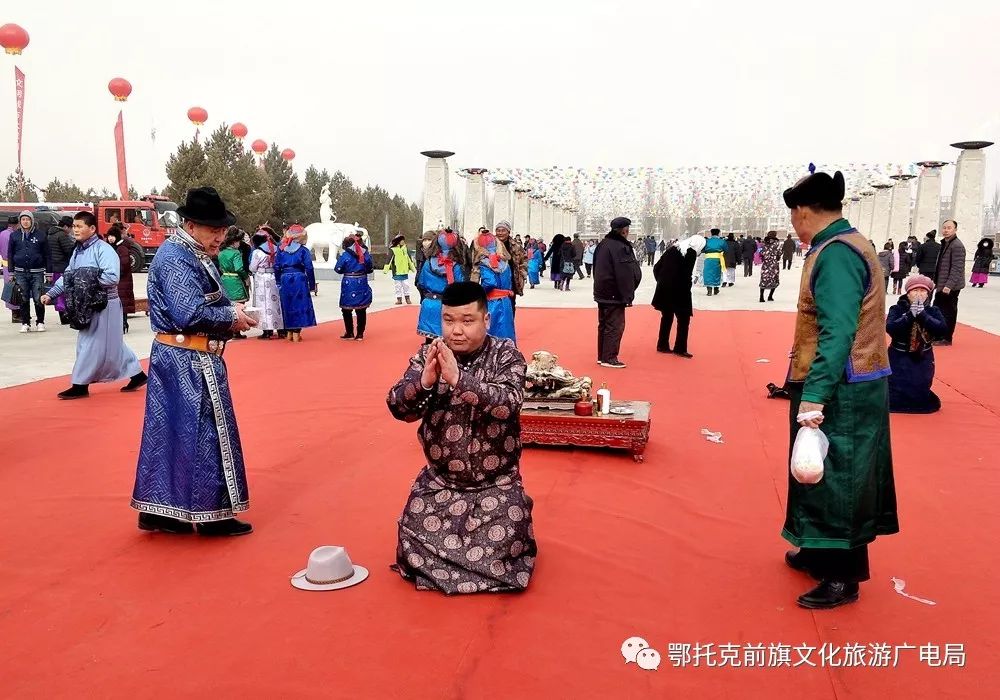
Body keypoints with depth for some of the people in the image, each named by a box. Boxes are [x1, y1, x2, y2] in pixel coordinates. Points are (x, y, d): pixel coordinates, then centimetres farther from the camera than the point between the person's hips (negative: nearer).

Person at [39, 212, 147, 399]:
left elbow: (112, 278, -26)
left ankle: (80, 386, 8)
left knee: (91, 345, -2)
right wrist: (51, 294, 5)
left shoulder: (104, 250, -16)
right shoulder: (78, 251, 11)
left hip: (103, 306, -9)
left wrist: (88, 279, -20)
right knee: (113, 345, 14)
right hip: (88, 306, 9)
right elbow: (68, 277, 14)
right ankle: (137, 375, 24)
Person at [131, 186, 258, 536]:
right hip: (188, 363, -10)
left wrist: (231, 314, -1)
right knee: (203, 433, 0)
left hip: (182, 359, 10)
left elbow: (207, 303, 17)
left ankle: (159, 510, 23)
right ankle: (212, 514, 11)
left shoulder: (195, 255, 14)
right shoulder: (175, 258, -17)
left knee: (171, 432, 13)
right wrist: (232, 316, -15)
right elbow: (191, 313, -28)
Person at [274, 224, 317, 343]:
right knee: (299, 305, 2)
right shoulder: (303, 250, -5)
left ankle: (290, 333, 21)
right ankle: (296, 334, 0)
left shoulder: (281, 249, 5)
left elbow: (276, 267, 5)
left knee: (287, 306, 14)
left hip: (285, 280, 4)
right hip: (299, 280, -4)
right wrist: (312, 285, 1)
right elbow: (309, 268, -6)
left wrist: (279, 283, 12)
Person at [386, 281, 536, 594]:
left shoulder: (505, 354, -11)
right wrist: (424, 381, -33)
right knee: (416, 551, -3)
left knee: (498, 557, -12)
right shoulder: (427, 356, -5)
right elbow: (397, 407, -13)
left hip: (496, 483, -2)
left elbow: (508, 403, -28)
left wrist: (458, 378, -40)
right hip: (439, 480, 3)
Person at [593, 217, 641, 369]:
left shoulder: (603, 244, 10)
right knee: (615, 326, -3)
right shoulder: (621, 247, -17)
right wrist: (627, 296, -15)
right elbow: (625, 274, -19)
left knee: (603, 325, 15)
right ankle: (609, 358, -1)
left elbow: (596, 268, 17)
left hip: (602, 292, 9)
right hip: (614, 294, -9)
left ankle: (602, 356, 21)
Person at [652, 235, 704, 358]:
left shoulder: (673, 248, 14)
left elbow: (656, 267, 13)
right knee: (684, 319, 4)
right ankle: (680, 348, 5)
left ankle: (662, 345, 22)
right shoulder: (691, 253, -7)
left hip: (664, 289, 7)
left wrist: (661, 281, 16)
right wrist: (687, 291, -5)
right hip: (678, 291, -7)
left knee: (666, 317, 17)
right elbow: (686, 275, -15)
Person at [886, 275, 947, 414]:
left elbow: (943, 329, -19)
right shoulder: (897, 309, -9)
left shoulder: (933, 311, -2)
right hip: (899, 358, -2)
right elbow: (889, 328, -25)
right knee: (896, 393, -5)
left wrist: (922, 315, -26)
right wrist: (910, 315, -31)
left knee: (920, 393, 3)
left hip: (923, 359, 2)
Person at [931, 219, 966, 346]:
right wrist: (936, 282, 19)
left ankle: (946, 338, 6)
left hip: (950, 286, -9)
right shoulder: (944, 244, 15)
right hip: (942, 285, 9)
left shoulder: (957, 245, -14)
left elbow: (957, 268, -21)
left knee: (948, 312, -2)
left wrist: (949, 285, -25)